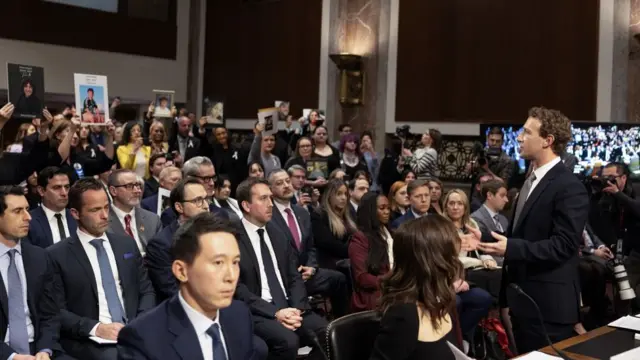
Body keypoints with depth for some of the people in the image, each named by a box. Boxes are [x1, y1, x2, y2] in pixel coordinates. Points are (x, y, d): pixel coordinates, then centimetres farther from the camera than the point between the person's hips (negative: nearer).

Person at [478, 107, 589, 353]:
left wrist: (511, 248, -28)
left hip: (548, 305, -9)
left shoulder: (569, 187, -16)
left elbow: (562, 246, -22)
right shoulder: (531, 180, 13)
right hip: (523, 299, 9)